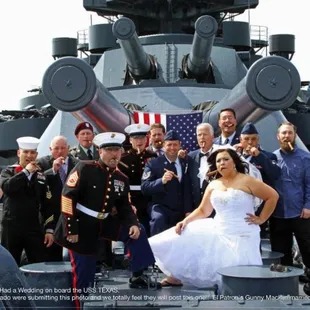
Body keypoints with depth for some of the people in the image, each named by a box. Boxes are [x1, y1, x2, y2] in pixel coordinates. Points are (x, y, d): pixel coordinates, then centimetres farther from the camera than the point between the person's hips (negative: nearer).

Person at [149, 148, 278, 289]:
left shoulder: (247, 181, -6)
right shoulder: (213, 185, 9)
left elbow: (273, 196, -5)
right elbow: (203, 210, 12)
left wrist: (261, 219, -5)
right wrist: (185, 221, -3)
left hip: (241, 236, -5)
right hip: (217, 232, 5)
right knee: (182, 240, -3)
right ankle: (178, 276, 12)